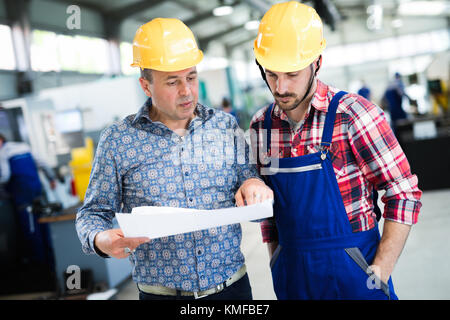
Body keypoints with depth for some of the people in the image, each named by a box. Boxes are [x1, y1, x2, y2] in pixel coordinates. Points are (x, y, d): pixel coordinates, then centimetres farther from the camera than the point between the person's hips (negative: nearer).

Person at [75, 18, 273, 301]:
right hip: (160, 292, -2)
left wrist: (255, 185, -16)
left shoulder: (226, 126, 1)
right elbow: (93, 213, 0)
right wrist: (101, 240, -21)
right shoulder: (117, 141, -5)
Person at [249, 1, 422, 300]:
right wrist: (275, 262, 9)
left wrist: (380, 273, -14)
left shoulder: (352, 113, -14)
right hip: (292, 273, 4)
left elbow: (405, 194, -12)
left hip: (353, 269, -4)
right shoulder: (260, 125, 0)